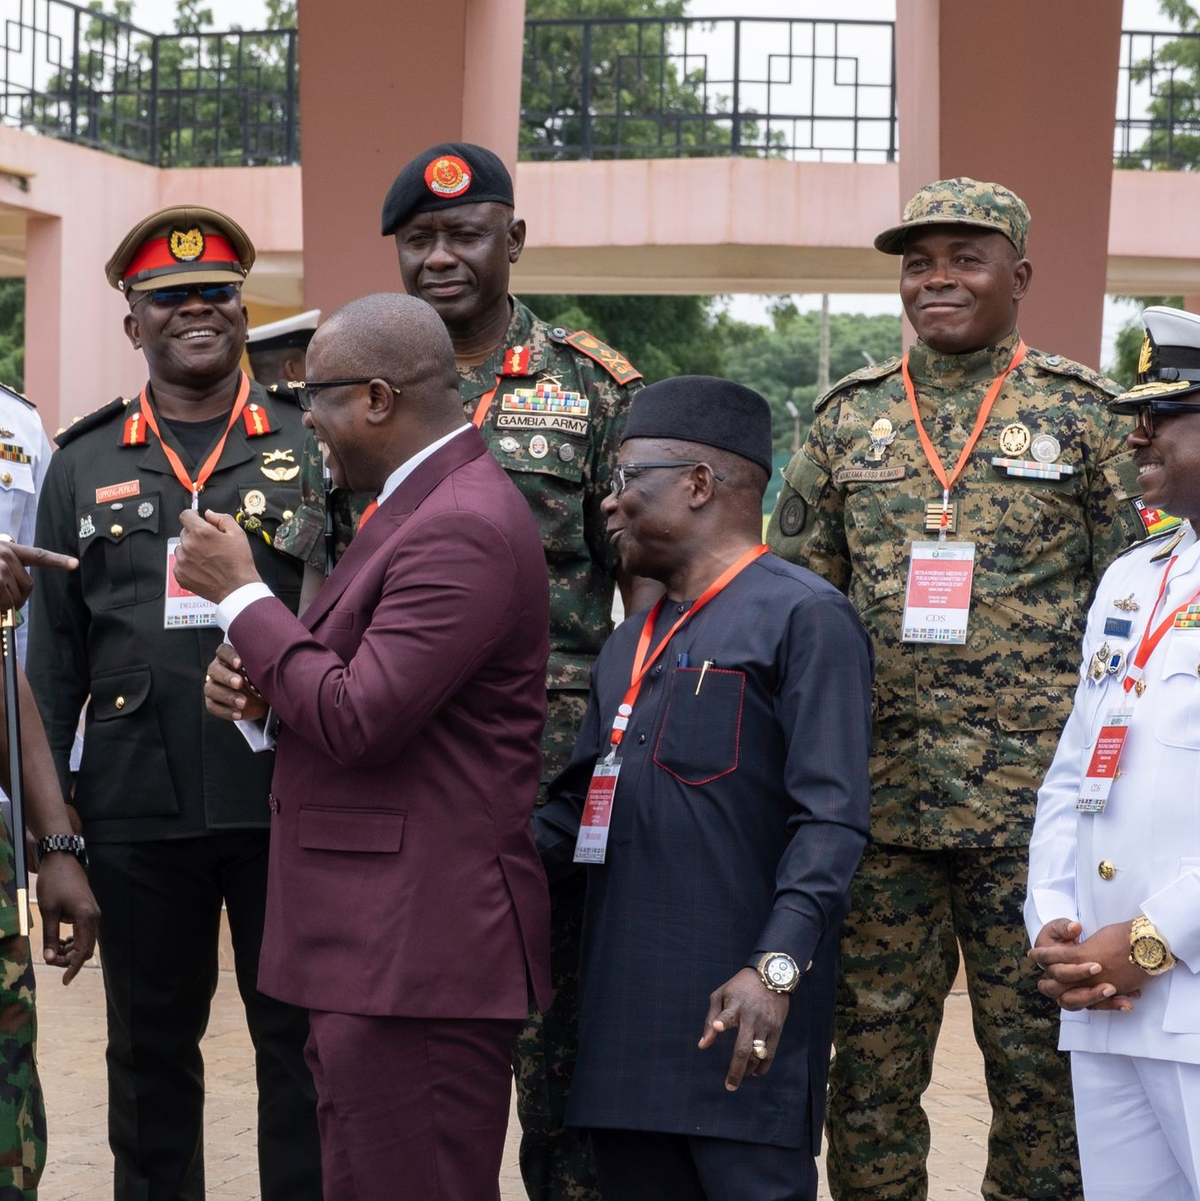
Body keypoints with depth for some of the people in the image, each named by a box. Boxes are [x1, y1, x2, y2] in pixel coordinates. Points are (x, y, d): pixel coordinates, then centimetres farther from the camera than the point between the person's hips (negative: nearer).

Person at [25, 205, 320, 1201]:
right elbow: (54, 649, 11)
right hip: (138, 806, 2)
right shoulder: (86, 462, 10)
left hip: (286, 792, -2)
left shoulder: (314, 444, 5)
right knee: (150, 1046, 12)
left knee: (300, 1039, 5)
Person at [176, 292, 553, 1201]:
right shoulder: (422, 505, 17)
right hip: (381, 945, 11)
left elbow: (359, 718, -22)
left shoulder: (463, 529, -18)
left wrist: (241, 594, -11)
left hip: (421, 949, -11)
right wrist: (258, 671, 4)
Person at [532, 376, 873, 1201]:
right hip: (624, 1011, 8)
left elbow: (830, 819, -15)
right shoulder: (630, 645, 21)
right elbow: (578, 807, 22)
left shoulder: (803, 617, -7)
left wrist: (776, 968, -24)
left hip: (738, 1014, -8)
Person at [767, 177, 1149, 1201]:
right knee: (874, 1054, 7)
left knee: (1040, 1057, 3)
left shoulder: (1078, 411, 4)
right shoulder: (849, 416, 11)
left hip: (1032, 802, -2)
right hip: (878, 797, 2)